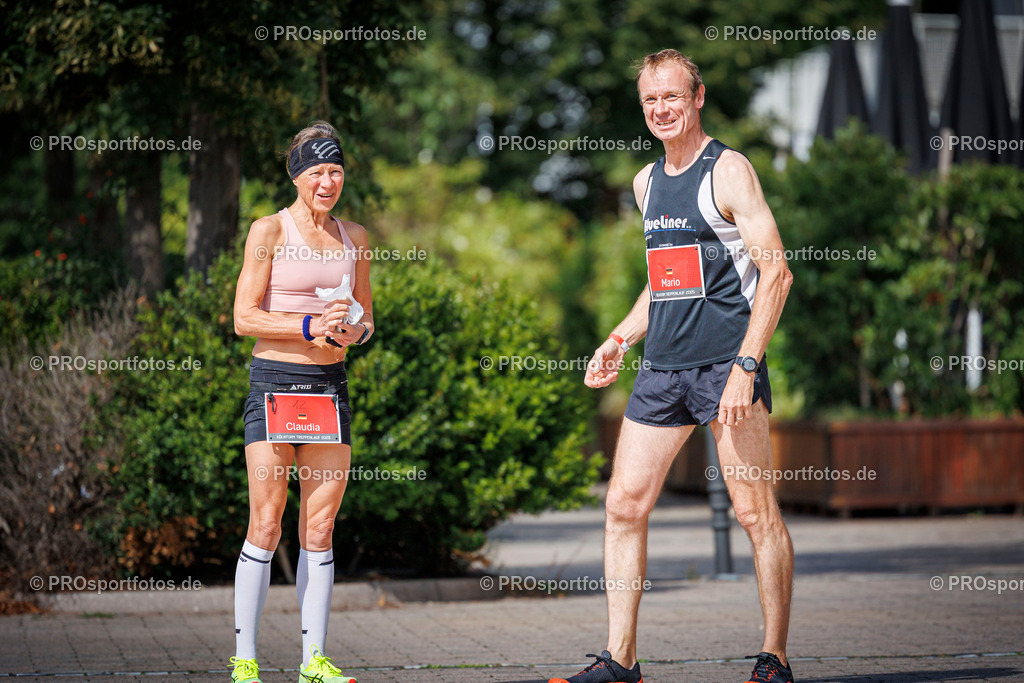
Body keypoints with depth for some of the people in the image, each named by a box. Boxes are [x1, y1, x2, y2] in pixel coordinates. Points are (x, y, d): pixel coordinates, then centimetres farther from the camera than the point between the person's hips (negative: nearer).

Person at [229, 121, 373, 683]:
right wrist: (311, 327, -17)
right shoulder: (269, 231, -2)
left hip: (330, 383, 5)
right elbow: (244, 317, -6)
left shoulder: (352, 236, 13)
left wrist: (354, 330, -3)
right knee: (266, 526, -5)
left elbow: (365, 317, 20)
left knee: (320, 528, 4)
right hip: (275, 382, -4)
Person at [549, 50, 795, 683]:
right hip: (663, 368, 7)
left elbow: (776, 272, -12)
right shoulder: (647, 182, 16)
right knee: (624, 504, 3)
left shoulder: (728, 170, -6)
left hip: (726, 365, -7)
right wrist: (620, 340, 16)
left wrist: (746, 366, -19)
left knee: (756, 512, -4)